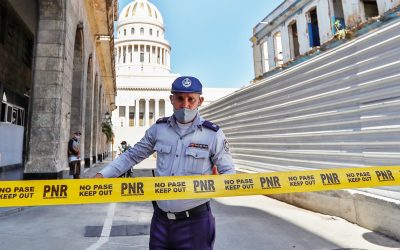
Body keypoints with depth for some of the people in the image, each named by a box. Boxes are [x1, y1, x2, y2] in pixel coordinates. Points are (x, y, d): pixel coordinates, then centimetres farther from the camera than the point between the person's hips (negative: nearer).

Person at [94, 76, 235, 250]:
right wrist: (102, 175, 2)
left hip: (194, 222, -3)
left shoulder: (213, 134, -9)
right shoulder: (158, 129, 0)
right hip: (160, 219, 3)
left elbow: (228, 172, -2)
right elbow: (132, 156, 9)